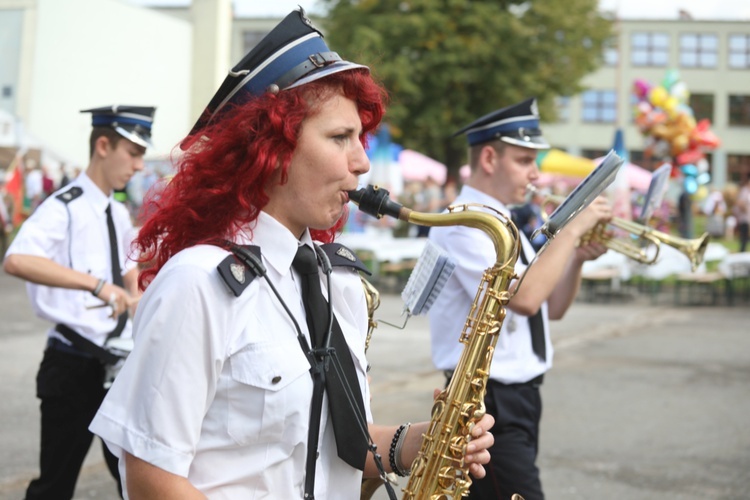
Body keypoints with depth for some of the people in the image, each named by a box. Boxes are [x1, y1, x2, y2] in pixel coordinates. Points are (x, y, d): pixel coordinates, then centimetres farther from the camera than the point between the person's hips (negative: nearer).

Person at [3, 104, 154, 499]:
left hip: (121, 363, 7)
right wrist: (97, 283, -38)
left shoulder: (119, 215, 12)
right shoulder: (63, 208, -13)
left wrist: (134, 295, 8)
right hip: (74, 366, -7)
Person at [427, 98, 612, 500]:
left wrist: (577, 258, 0)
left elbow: (551, 308, 17)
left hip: (521, 398, 9)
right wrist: (572, 230, -20)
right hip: (489, 402, -9)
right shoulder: (462, 225, -16)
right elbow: (524, 298, -29)